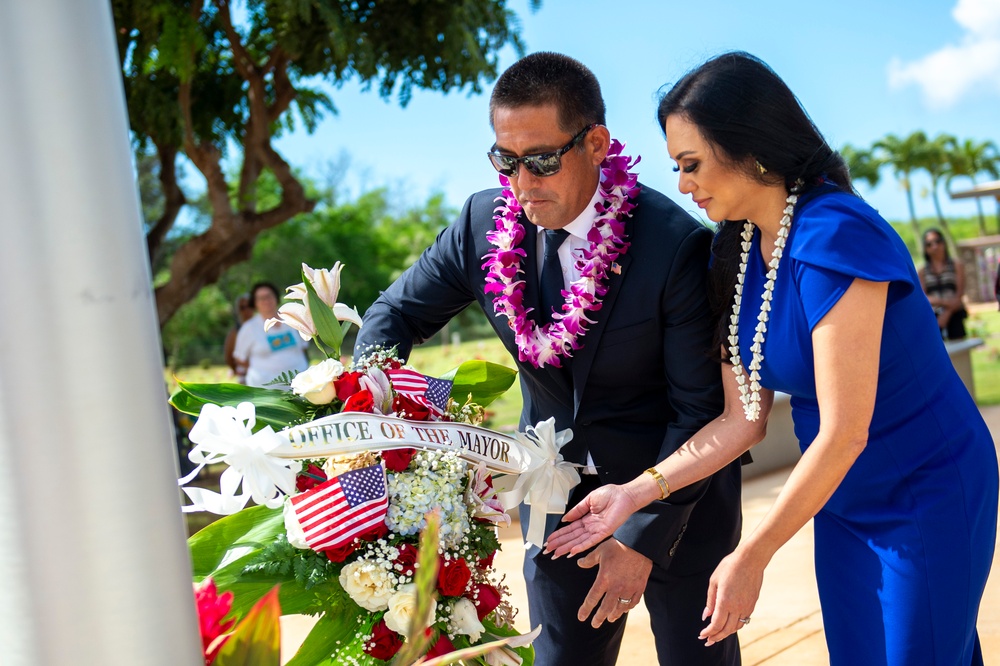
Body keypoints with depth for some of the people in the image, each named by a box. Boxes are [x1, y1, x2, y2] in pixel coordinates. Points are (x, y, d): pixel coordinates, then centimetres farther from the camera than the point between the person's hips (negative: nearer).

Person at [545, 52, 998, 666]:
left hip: (927, 495, -7)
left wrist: (751, 557, -20)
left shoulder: (833, 235, -27)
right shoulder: (734, 256, -3)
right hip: (840, 501, 7)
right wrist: (635, 493, -9)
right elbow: (742, 419, -1)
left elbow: (843, 431, -27)